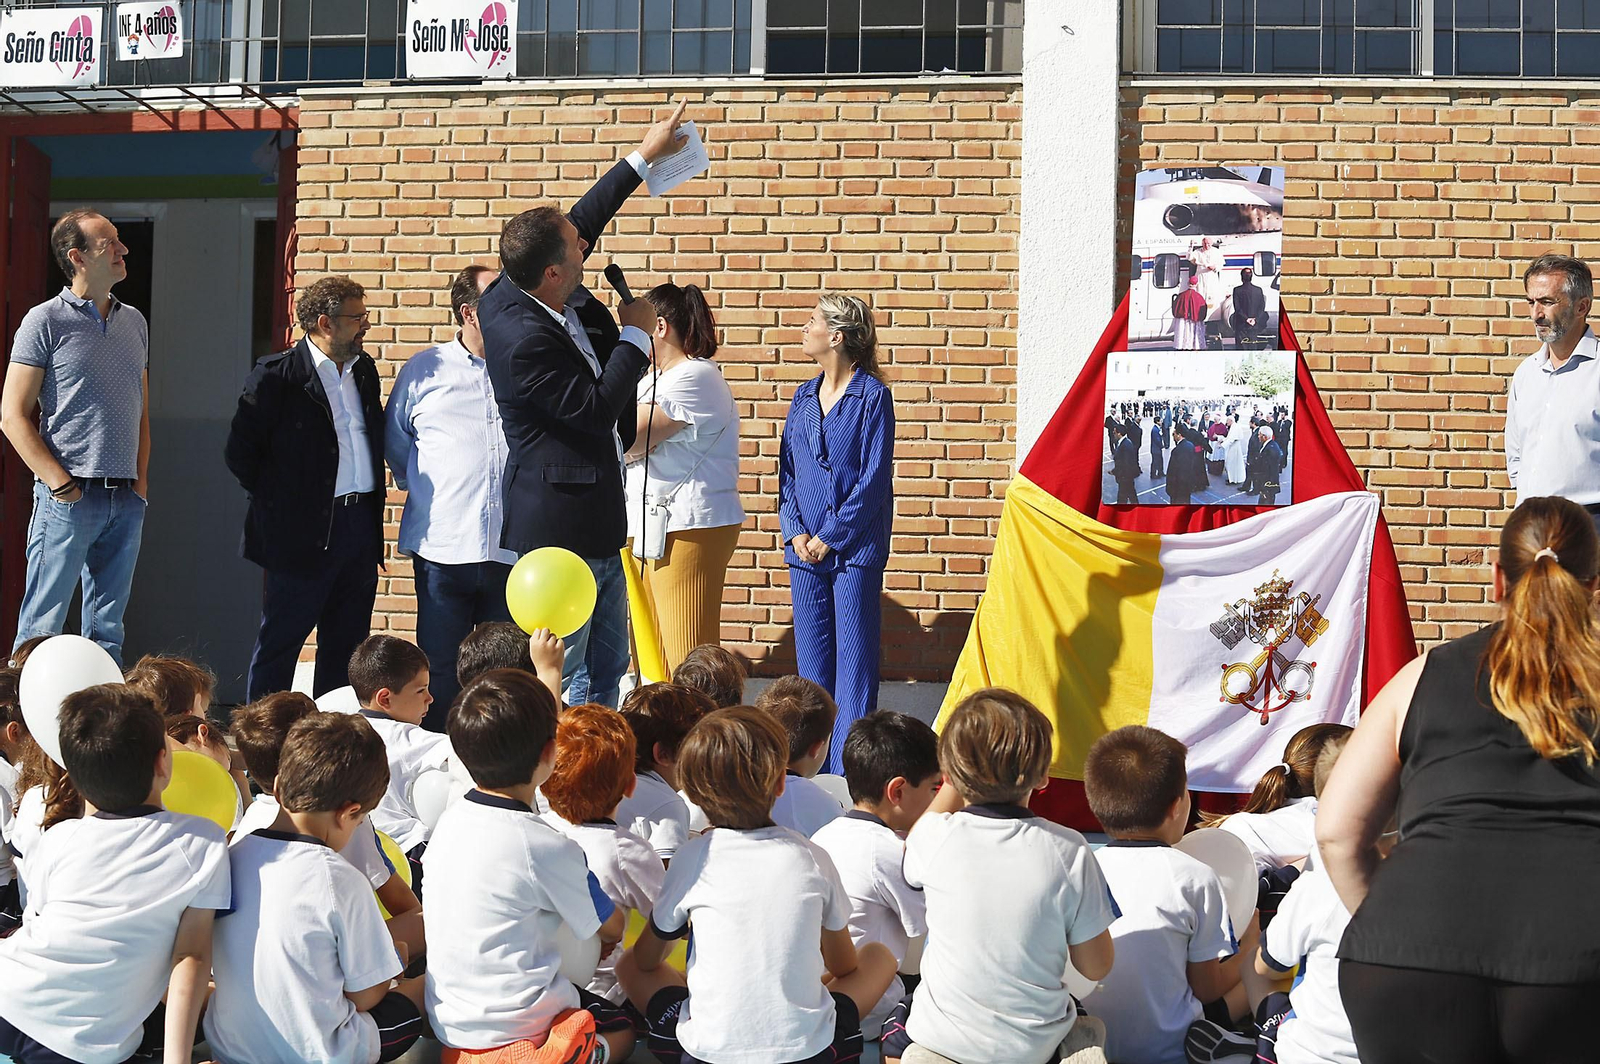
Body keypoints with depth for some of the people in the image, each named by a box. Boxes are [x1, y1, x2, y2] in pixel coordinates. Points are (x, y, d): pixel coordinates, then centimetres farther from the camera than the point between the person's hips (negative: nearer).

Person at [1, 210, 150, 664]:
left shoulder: (134, 322, 14)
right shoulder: (45, 321, -3)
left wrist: (141, 481, 9)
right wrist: (61, 483, -13)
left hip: (126, 501, 6)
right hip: (68, 498, -6)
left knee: (107, 630, 10)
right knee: (43, 627, -4)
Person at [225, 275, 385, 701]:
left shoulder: (364, 369, 11)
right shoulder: (277, 375, -9)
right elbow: (240, 451, -8)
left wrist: (373, 503, 14)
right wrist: (276, 501, -3)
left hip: (360, 526, 7)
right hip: (303, 533, -6)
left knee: (347, 648, 12)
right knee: (279, 642, 2)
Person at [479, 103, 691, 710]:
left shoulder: (511, 294, 3)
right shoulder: (524, 338, -25)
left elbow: (583, 221, 18)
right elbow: (595, 409, -19)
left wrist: (644, 157, 22)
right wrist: (635, 336, -8)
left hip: (598, 528, 10)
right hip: (560, 531, -10)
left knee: (608, 670, 15)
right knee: (564, 681, -3)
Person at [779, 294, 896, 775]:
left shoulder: (872, 396, -5)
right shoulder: (804, 397, 13)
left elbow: (874, 478, -10)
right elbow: (787, 470, 13)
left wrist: (831, 537, -12)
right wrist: (795, 532, -2)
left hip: (854, 547, -6)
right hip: (805, 547, 6)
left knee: (854, 657, -2)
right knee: (811, 657, 9)